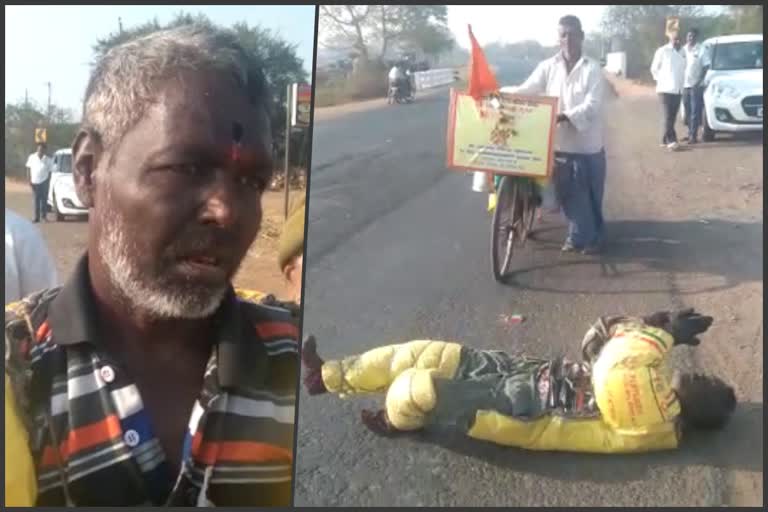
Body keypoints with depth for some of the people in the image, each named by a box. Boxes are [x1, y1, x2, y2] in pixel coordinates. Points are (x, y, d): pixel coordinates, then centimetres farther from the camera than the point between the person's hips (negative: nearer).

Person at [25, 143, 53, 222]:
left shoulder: (48, 159, 1)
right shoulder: (32, 157, 1)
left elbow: (49, 171, 5)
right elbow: (28, 169, 5)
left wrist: (48, 181, -1)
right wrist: (29, 180, -2)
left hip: (44, 182, -1)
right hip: (35, 182, 1)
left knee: (44, 199, -1)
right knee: (36, 200, 2)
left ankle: (44, 215, 11)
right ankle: (37, 217, 5)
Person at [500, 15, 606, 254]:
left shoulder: (592, 68, -8)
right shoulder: (548, 67, 1)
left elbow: (592, 106, -17)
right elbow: (526, 90, -4)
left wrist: (565, 116, -33)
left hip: (588, 145, -2)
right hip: (559, 143, 3)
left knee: (591, 196, 10)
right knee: (568, 195, 12)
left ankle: (593, 237, 28)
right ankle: (577, 235, 30)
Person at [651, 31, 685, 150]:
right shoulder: (662, 51, -3)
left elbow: (683, 70, 21)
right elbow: (654, 69, 0)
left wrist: (681, 84, 11)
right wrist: (661, 81, -1)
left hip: (678, 90, 6)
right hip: (666, 89, -6)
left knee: (672, 116, 7)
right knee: (668, 116, -12)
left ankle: (665, 140, 14)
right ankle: (671, 141, -15)